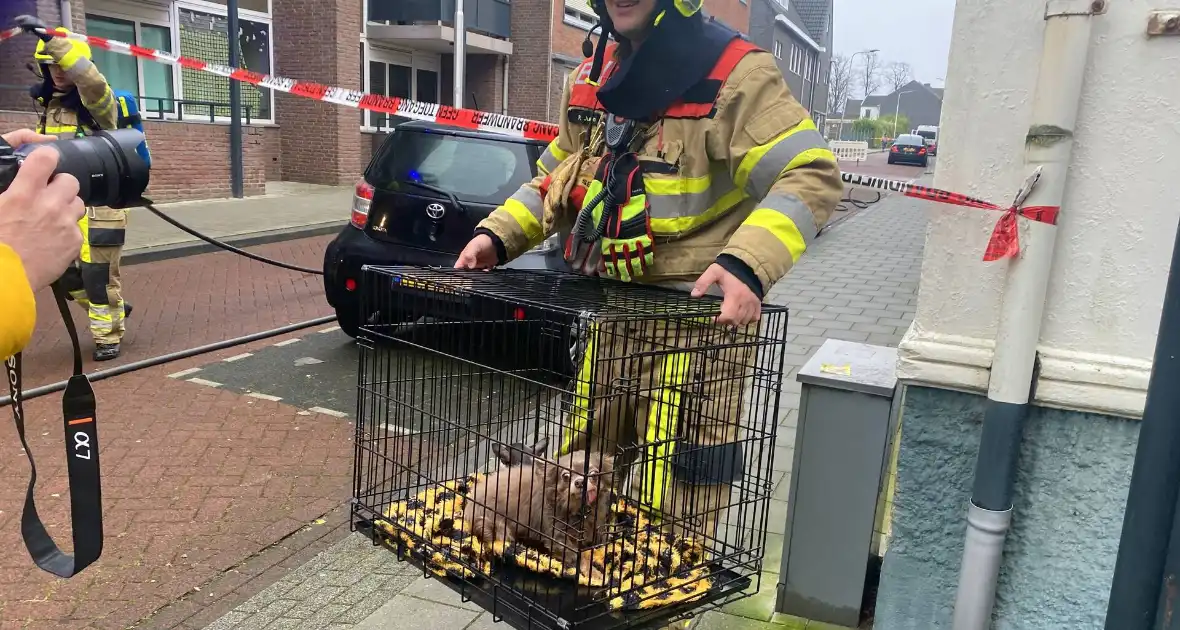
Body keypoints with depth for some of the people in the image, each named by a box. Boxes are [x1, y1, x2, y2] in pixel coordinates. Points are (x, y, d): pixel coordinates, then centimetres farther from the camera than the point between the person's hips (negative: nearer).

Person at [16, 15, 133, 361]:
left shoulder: (94, 102, -10)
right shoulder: (48, 105, 14)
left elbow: (91, 79, -34)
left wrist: (50, 37, -37)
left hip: (99, 205, -8)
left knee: (98, 273, -3)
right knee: (66, 274, 13)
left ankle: (107, 336, 11)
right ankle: (114, 310, 34)